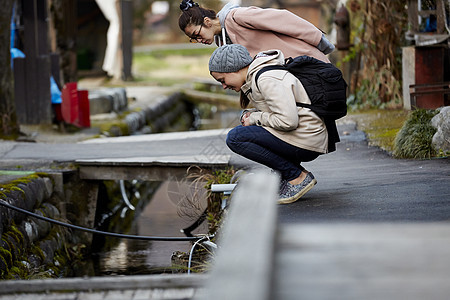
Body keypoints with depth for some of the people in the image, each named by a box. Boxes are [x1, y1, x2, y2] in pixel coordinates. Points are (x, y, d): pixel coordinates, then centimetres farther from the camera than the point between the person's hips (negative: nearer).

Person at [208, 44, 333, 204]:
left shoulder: (266, 79, -18)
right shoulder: (254, 76, 14)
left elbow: (288, 120, -26)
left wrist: (255, 118, -11)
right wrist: (250, 114, 7)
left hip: (306, 141, -11)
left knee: (235, 138, -14)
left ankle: (297, 176, -10)